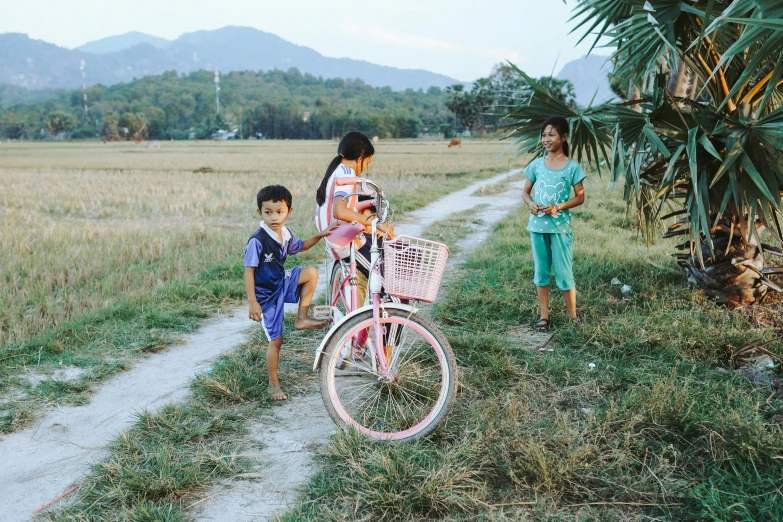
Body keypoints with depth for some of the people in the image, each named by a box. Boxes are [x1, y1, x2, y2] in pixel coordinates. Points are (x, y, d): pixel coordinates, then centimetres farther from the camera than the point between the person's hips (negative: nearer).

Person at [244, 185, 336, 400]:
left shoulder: (285, 234, -2)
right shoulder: (257, 241, -25)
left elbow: (300, 246, 20)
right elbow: (248, 271, -21)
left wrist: (320, 235, 8)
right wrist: (252, 302, -24)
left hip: (282, 283, 6)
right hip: (266, 294, -6)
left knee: (311, 272, -17)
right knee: (275, 340, -1)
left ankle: (302, 318, -4)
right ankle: (274, 385, 16)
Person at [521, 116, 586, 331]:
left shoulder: (572, 167, -6)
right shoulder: (536, 164, 3)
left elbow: (580, 197, -2)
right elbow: (525, 191, 11)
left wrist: (559, 207, -18)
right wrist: (530, 203, -11)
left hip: (560, 226, -3)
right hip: (537, 225, 3)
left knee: (564, 273, 0)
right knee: (541, 271, 10)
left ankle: (572, 316, 12)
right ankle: (544, 314, 20)